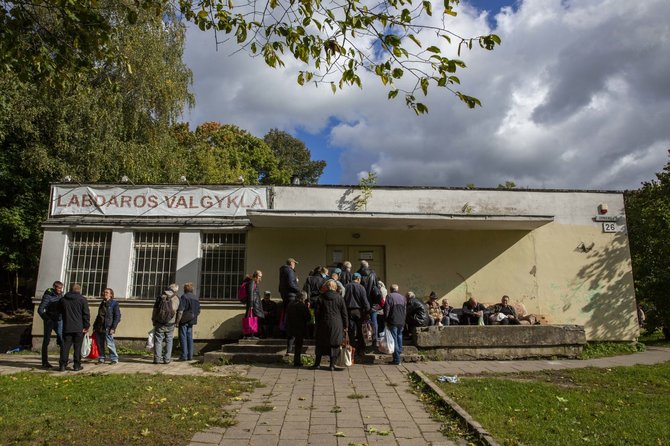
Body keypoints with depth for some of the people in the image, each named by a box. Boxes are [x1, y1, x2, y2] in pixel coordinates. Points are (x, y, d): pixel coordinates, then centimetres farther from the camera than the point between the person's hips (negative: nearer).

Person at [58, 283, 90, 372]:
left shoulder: (63, 299, 8)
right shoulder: (82, 299, -4)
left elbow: (59, 311, 21)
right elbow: (86, 314, -5)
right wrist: (86, 326, 0)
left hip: (66, 327, 3)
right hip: (79, 328, -3)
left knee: (65, 346, 6)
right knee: (77, 347, 3)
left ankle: (62, 365, 4)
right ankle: (77, 365, 5)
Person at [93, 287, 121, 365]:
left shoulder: (114, 303, -3)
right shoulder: (102, 303, 18)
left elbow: (117, 316, -8)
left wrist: (113, 328, -15)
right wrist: (95, 326, 18)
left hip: (108, 328, -7)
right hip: (99, 328, 7)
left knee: (109, 344, -6)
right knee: (100, 344, 9)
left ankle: (114, 359, 7)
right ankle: (101, 359, 20)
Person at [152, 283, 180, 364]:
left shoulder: (160, 297, -3)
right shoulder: (177, 299, -1)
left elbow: (155, 310, 0)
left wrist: (153, 320, 10)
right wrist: (175, 322, 16)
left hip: (159, 324, -1)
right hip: (170, 324, 1)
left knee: (158, 341, 7)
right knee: (169, 341, 12)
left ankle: (157, 358, 5)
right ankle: (167, 359, 10)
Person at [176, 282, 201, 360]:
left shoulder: (184, 297, -10)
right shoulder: (196, 298, 11)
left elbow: (180, 311, -17)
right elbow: (198, 311, 14)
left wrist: (177, 321, -14)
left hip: (183, 321, -6)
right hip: (191, 321, 6)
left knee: (183, 337, -1)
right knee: (189, 337, 11)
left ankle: (184, 355, -1)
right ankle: (190, 356, 12)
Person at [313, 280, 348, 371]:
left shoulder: (321, 298, -2)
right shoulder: (340, 298, -2)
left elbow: (317, 313, 1)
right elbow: (344, 313, 1)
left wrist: (317, 324, 10)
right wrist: (345, 326, 8)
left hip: (324, 324, 0)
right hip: (336, 325, 0)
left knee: (321, 344, 12)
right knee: (334, 344, 6)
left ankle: (317, 363, 17)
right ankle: (332, 365, 8)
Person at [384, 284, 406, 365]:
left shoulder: (389, 296, -3)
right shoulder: (402, 297, 14)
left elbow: (386, 309, -8)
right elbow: (405, 310, 17)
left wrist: (386, 319, -1)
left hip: (393, 321, -5)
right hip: (401, 321, 5)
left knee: (394, 339, -3)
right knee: (399, 335, 25)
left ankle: (396, 360, -3)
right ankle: (399, 351, 29)